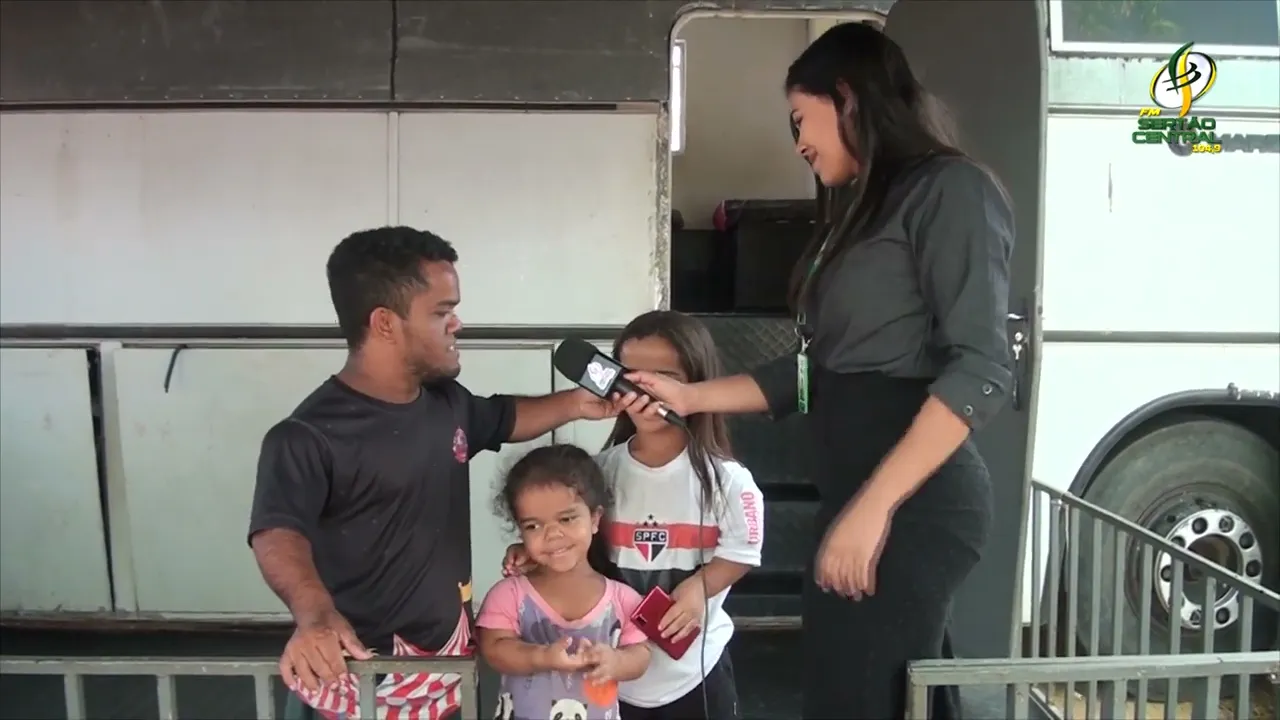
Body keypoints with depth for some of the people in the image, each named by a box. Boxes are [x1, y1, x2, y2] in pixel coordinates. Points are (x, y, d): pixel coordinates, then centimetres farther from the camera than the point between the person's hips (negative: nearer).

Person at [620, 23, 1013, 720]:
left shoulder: (949, 188, -7)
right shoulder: (864, 212, 18)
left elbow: (980, 369, -18)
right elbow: (811, 370, 17)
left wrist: (873, 507, -22)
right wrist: (689, 396, 13)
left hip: (912, 503, -8)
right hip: (858, 498, 8)